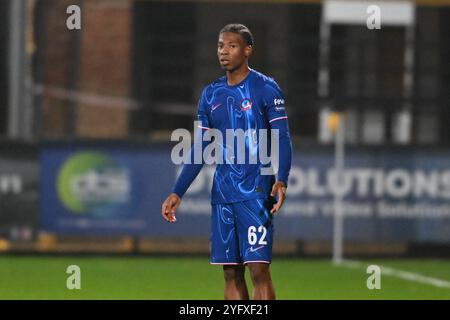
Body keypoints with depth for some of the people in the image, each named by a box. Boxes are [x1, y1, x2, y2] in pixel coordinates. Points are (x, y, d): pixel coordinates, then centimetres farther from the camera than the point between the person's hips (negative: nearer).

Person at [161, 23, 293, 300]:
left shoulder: (265, 88, -3)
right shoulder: (211, 95, 13)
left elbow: (283, 139, -8)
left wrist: (281, 181, -24)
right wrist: (177, 193, 12)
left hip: (256, 193, -6)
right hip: (223, 194, 6)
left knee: (258, 269, -12)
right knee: (231, 274, 5)